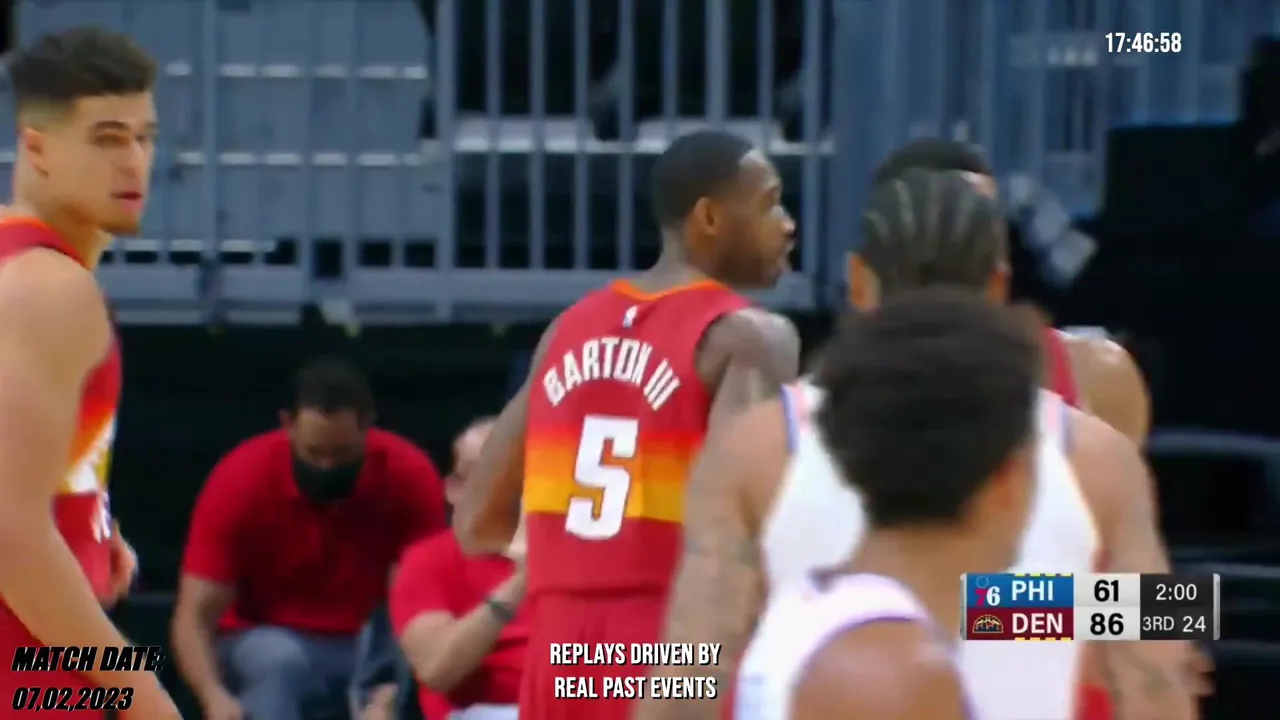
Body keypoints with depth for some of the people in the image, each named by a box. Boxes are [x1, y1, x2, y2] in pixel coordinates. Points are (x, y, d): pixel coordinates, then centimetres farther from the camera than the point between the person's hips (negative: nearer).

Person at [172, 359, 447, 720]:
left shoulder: (408, 475, -15)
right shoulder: (241, 479, -19)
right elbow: (195, 616, -19)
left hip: (370, 647, 1)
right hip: (267, 642, -1)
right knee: (278, 660, -35)